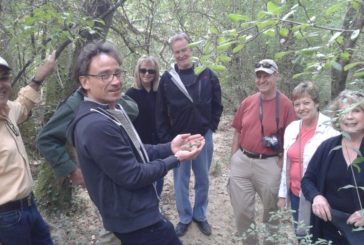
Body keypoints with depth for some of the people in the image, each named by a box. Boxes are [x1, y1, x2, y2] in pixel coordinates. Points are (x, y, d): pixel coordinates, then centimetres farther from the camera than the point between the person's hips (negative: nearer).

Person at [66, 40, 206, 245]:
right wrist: (175, 159, -14)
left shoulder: (111, 111, 5)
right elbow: (133, 176, -24)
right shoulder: (96, 125, -29)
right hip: (136, 221, -10)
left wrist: (169, 148, -1)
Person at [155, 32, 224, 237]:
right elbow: (161, 113, -2)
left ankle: (200, 216, 34)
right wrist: (166, 139, -5)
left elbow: (217, 105, 5)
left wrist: (211, 127, 0)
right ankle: (185, 218, 30)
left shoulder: (207, 75, -4)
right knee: (181, 181, 11)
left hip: (203, 137, 1)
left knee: (203, 180, 15)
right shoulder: (167, 78, -5)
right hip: (178, 139, 0)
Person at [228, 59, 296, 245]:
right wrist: (233, 159, 6)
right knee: (242, 209, 12)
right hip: (241, 161, 3)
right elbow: (237, 132, 8)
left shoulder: (285, 104, -8)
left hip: (269, 164, -3)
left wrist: (281, 162, -10)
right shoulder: (247, 102, 2)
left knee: (271, 209, 17)